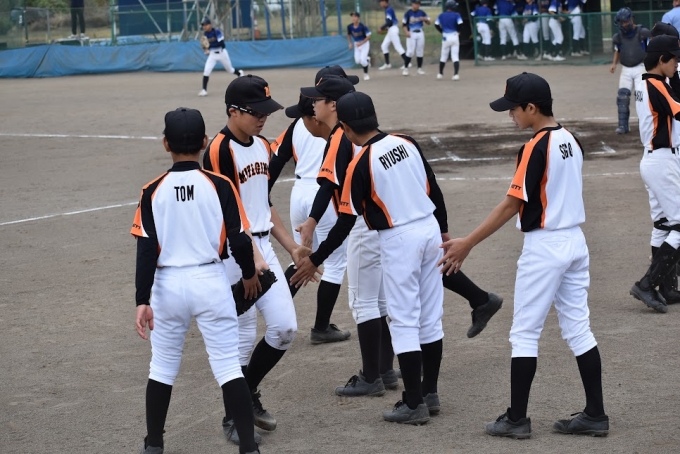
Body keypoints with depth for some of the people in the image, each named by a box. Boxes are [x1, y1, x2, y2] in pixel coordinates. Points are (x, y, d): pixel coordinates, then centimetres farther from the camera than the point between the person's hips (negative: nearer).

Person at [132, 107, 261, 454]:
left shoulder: (153, 191, -3)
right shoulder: (220, 186, -6)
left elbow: (146, 250, -7)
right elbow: (239, 241, -5)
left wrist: (143, 301, -7)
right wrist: (249, 274, 14)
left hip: (167, 285, 1)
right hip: (210, 282, -1)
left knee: (162, 367, 15)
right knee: (228, 366, 2)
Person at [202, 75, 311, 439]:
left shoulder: (262, 146, 11)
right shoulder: (220, 151, -15)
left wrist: (292, 247, 18)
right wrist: (254, 258, -25)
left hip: (264, 246, 8)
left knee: (285, 327, 3)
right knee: (244, 335, -3)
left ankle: (248, 393, 24)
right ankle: (234, 415, 13)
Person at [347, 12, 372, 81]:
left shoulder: (362, 27, -25)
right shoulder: (350, 27, -12)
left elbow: (368, 36, -18)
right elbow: (349, 35, 8)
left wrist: (361, 43, -24)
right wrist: (350, 43, -2)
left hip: (364, 43, -5)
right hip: (356, 44, 5)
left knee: (362, 60, -15)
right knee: (357, 61, -1)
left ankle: (366, 74, 6)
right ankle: (366, 58, 33)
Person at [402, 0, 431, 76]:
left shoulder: (422, 13, 4)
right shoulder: (408, 13, -5)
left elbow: (428, 22, 9)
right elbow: (404, 24, -3)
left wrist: (424, 19, -13)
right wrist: (406, 32, -18)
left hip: (420, 33, 4)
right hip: (411, 34, -4)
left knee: (420, 52, 6)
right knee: (410, 51, -10)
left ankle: (420, 68, 15)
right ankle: (405, 68, -3)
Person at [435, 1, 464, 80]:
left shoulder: (441, 15, 4)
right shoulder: (456, 15, -7)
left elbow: (436, 25, 2)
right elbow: (460, 24, -17)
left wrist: (442, 32, 12)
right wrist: (457, 30, 2)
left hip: (445, 37, 3)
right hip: (454, 36, -3)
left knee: (444, 56, 15)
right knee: (455, 56, -2)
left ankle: (440, 74, 23)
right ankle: (456, 74, -14)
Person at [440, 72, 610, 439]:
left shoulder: (535, 148, -17)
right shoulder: (571, 141, 8)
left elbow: (511, 205, -19)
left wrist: (467, 243, -16)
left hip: (544, 246, -8)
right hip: (575, 242, 8)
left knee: (524, 333, 0)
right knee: (578, 329, 11)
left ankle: (516, 419, 4)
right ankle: (595, 415, 11)